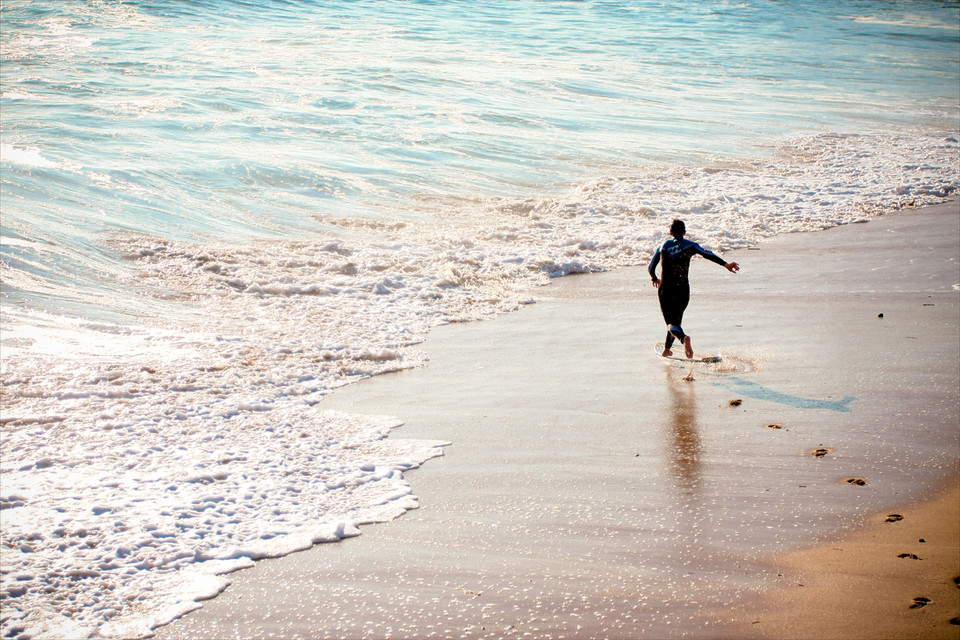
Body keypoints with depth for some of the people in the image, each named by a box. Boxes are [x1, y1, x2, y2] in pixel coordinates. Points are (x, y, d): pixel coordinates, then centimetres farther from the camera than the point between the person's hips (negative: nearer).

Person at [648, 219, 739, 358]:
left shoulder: (663, 246, 7)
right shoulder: (689, 245, -1)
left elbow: (651, 268, 16)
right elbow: (707, 254, -18)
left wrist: (655, 279, 37)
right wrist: (725, 264, -28)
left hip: (664, 290, 0)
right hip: (682, 290, 0)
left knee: (671, 323, -3)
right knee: (676, 320, 21)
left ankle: (683, 338, -34)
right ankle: (666, 349, 31)